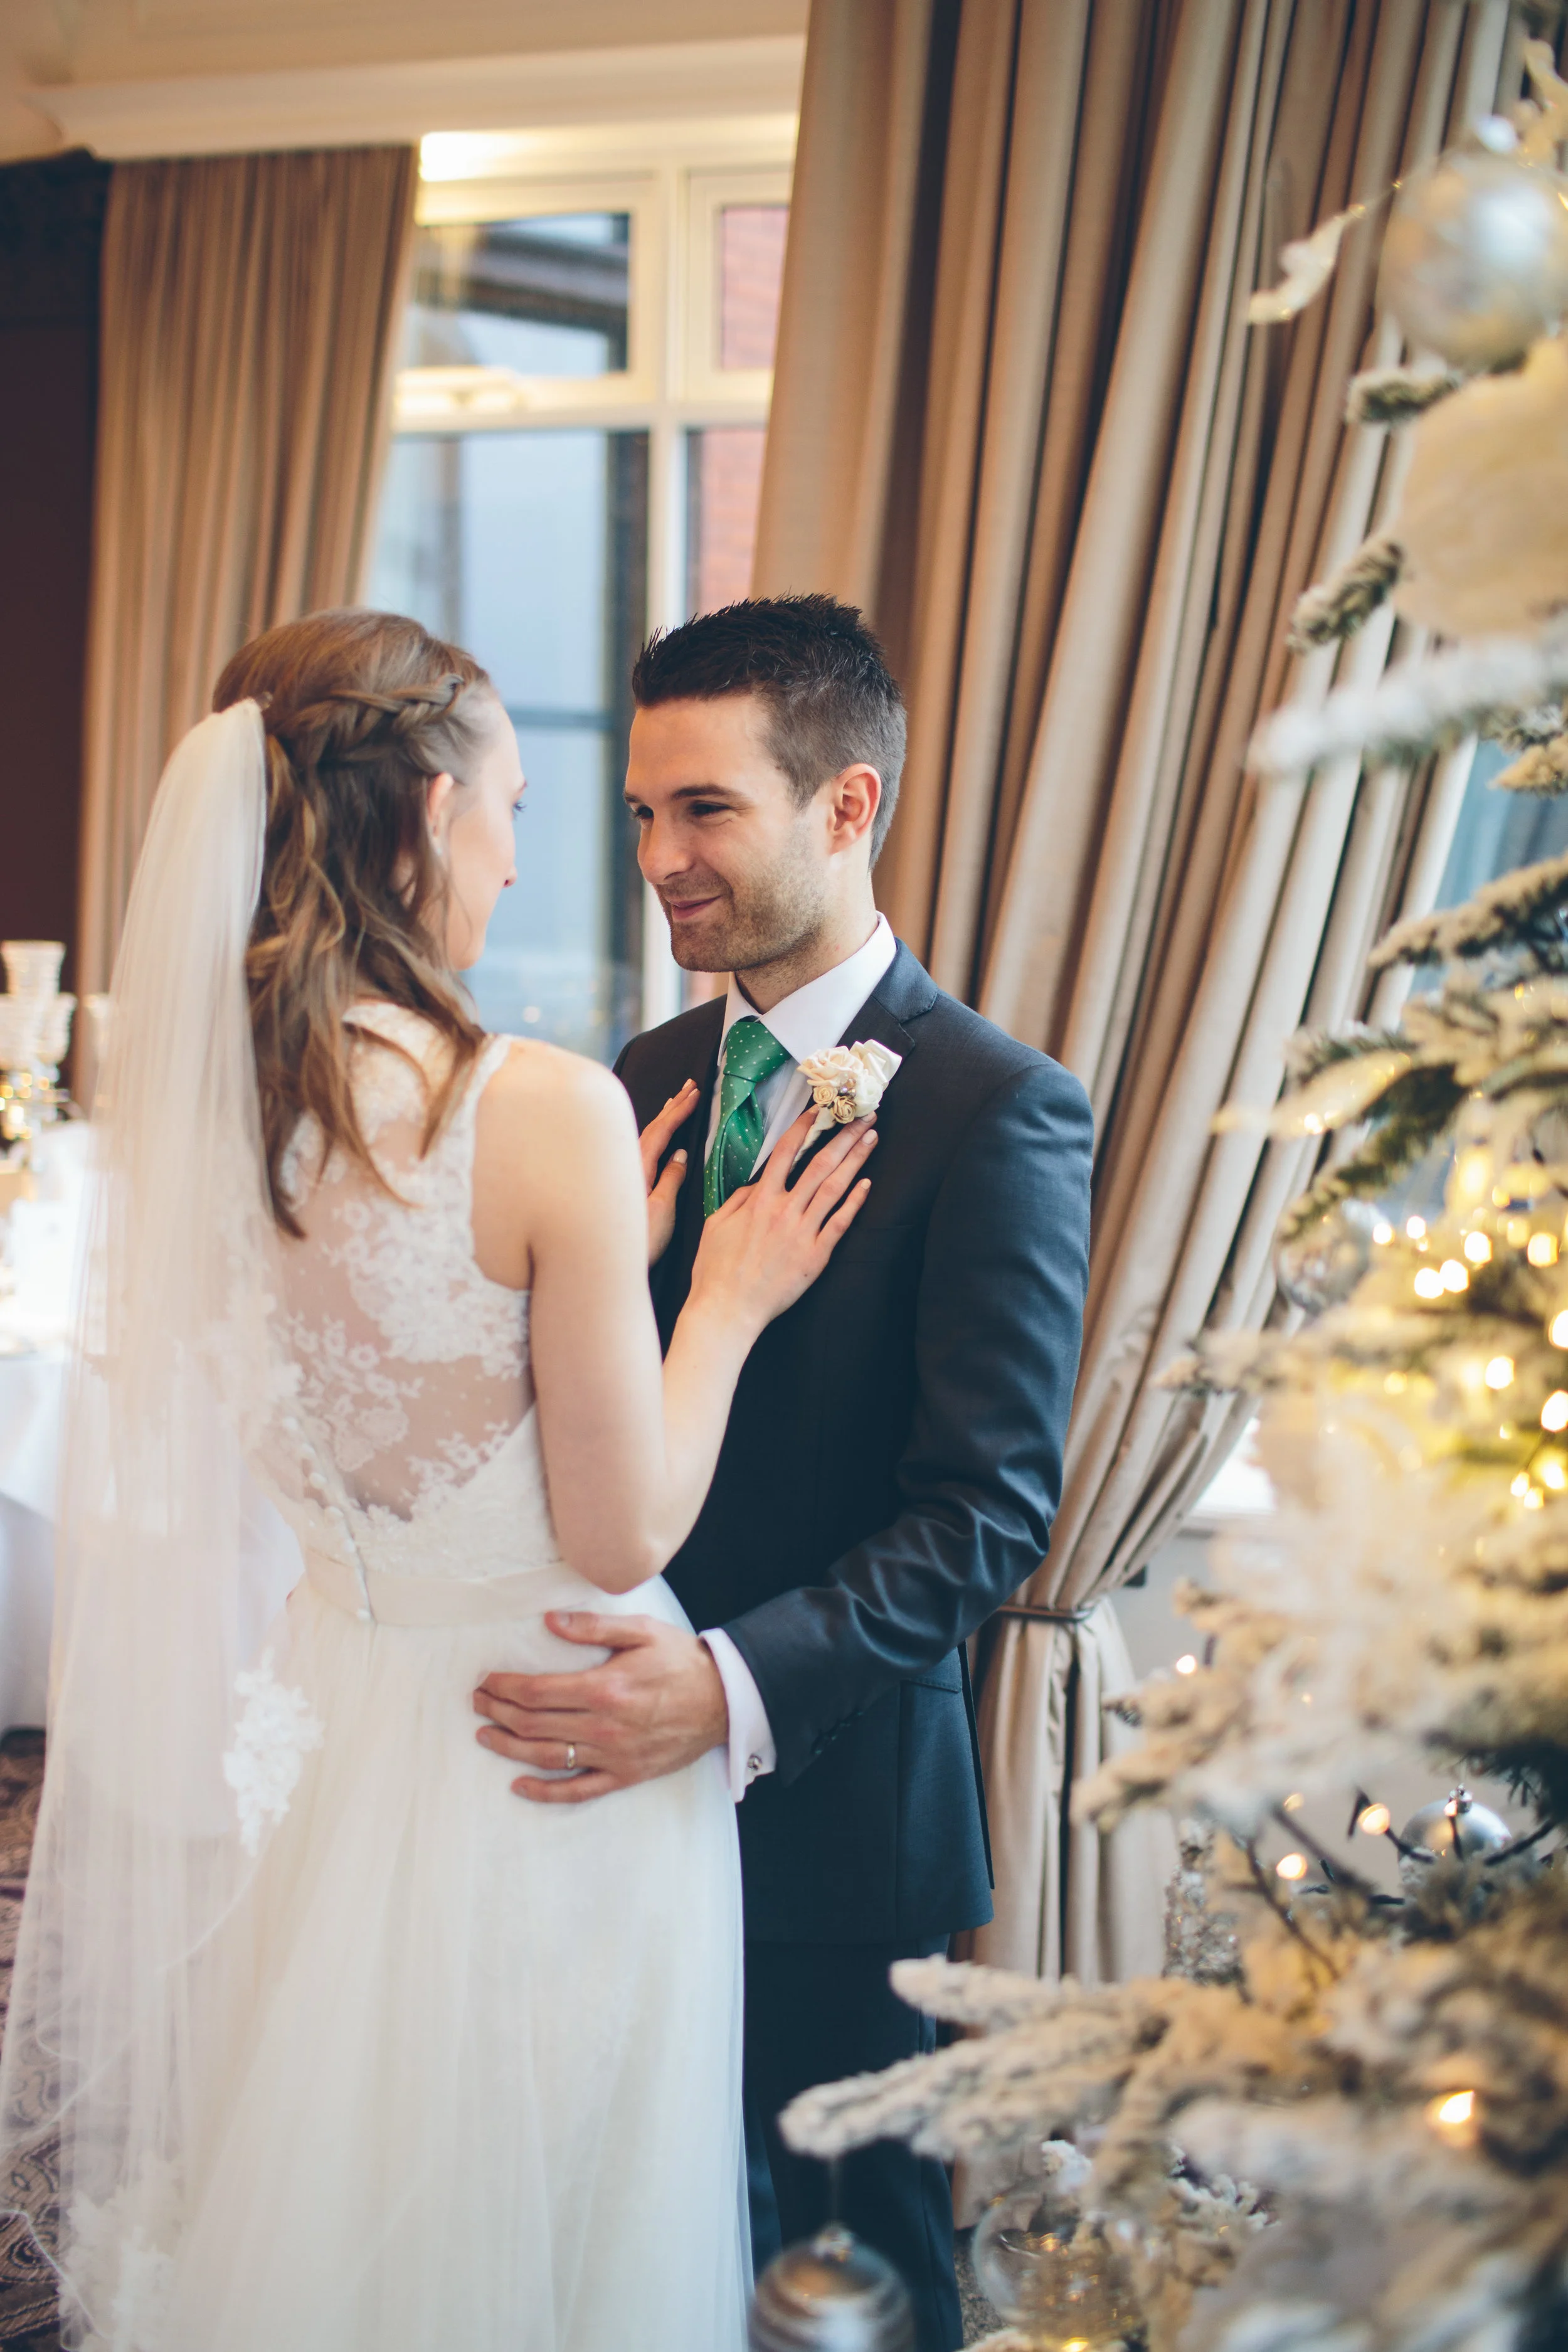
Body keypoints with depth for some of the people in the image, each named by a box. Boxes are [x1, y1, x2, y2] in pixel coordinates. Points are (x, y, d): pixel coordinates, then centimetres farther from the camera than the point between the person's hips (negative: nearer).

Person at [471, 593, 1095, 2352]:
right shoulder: (648, 1079, 4)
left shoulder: (1000, 1112, -16)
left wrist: (736, 1687, -30)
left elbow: (993, 1506, -20)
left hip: (836, 1790, -5)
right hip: (628, 1760, 5)